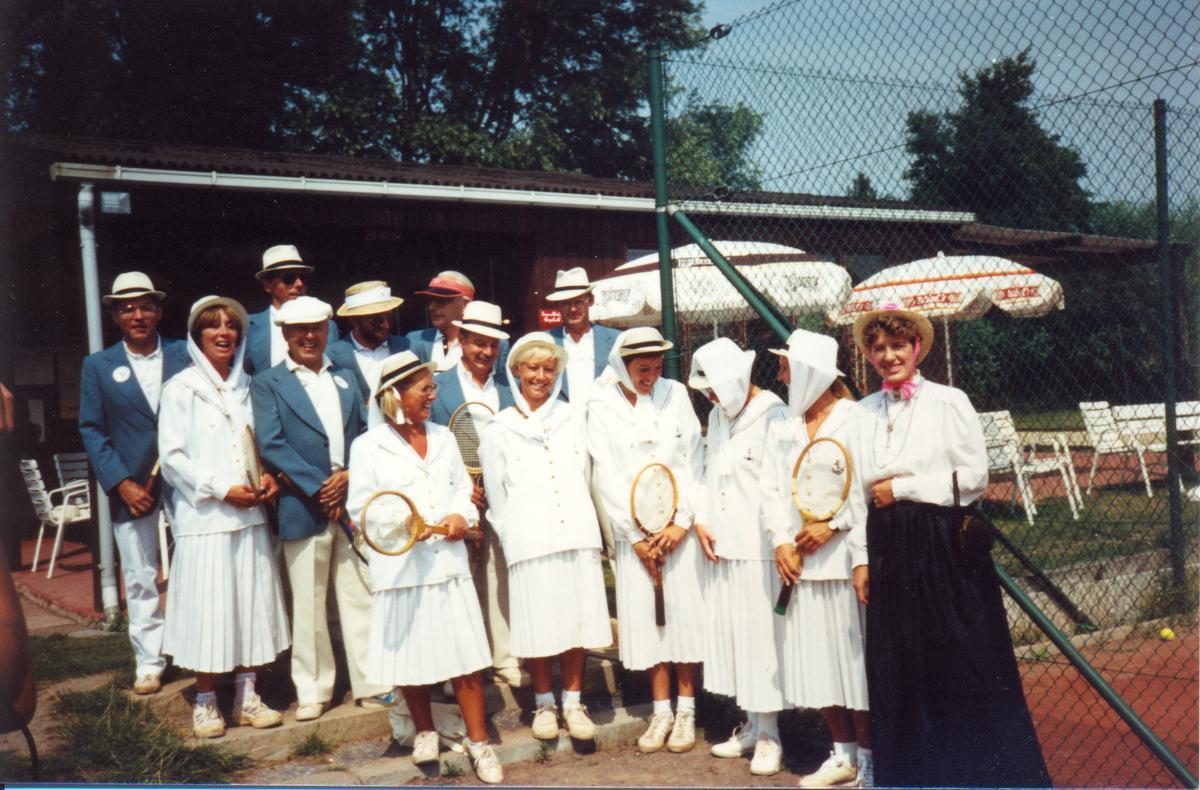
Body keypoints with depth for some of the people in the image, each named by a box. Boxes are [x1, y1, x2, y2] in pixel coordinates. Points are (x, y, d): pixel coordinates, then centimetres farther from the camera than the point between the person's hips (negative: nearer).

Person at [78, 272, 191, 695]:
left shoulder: (185, 356, 4)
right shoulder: (98, 366, 5)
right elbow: (92, 431, 3)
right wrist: (121, 484, -7)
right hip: (131, 486, 0)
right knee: (140, 579, 7)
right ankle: (148, 662, 19)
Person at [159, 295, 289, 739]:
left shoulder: (247, 387, 13)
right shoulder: (180, 389, -1)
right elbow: (171, 456, -6)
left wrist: (267, 477, -1)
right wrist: (221, 489, -14)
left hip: (250, 513, 5)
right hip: (203, 515, -4)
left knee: (253, 601, 6)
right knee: (208, 608, -2)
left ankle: (246, 695, 17)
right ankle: (205, 702, 12)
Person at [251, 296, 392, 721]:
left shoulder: (345, 378, 16)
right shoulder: (268, 384, 3)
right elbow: (271, 444, -8)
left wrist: (350, 477, -7)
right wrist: (319, 486, -14)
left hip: (352, 501, 3)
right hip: (303, 507, -3)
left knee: (360, 595, 6)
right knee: (308, 603, 4)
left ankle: (371, 683, 15)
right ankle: (312, 690, 16)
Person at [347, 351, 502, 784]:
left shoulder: (443, 437, 14)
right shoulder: (368, 446, -1)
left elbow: (463, 486, 16)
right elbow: (361, 507, -4)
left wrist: (461, 516, -5)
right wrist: (401, 521, -18)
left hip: (447, 560, 3)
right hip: (401, 565, -3)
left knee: (465, 657, 1)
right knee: (412, 657, 9)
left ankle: (478, 741, 11)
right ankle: (425, 733, 30)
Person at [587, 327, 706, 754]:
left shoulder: (675, 394, 4)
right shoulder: (602, 406, 2)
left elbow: (693, 459, 1)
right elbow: (606, 475, -1)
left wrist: (682, 521, -7)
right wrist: (635, 535, -5)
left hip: (679, 525, 0)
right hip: (632, 530, 0)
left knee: (685, 612, 1)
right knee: (646, 617, 2)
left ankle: (686, 709, 11)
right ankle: (661, 710, 13)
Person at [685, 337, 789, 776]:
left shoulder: (773, 414, -11)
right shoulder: (717, 414, 14)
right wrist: (701, 520, 6)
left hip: (759, 547, -7)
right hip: (721, 546, 8)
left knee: (761, 636, -1)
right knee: (728, 632, 11)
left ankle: (769, 736, 11)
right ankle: (750, 726, 24)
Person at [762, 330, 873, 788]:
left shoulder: (855, 419, -5)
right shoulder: (782, 428, 13)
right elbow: (772, 489, 9)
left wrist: (833, 526, -15)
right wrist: (781, 542, -3)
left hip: (843, 556, -6)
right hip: (797, 561, 6)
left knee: (853, 658, -1)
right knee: (816, 660, 10)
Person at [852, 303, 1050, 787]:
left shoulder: (948, 402, -4)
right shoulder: (866, 410, 8)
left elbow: (973, 477, -9)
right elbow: (858, 490, 9)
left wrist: (902, 488, -9)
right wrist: (861, 559, 4)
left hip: (944, 544, -4)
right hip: (888, 550, 4)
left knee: (963, 663, 2)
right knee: (900, 669, 11)